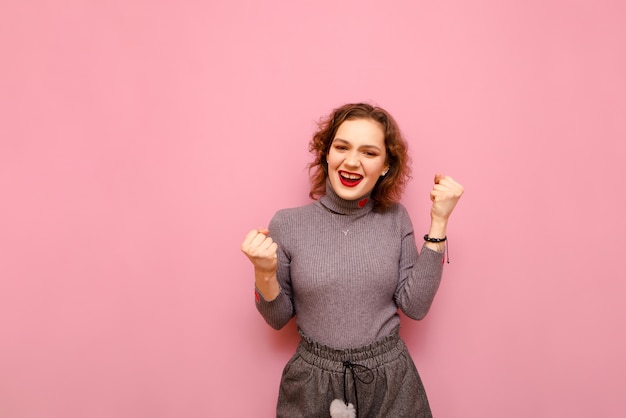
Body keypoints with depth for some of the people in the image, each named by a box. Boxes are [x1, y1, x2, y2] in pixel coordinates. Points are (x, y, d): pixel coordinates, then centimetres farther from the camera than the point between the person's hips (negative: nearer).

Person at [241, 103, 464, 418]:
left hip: (390, 381, 2)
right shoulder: (287, 224, -10)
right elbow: (278, 318, -2)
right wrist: (265, 274, -22)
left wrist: (439, 222, -12)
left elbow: (415, 306, -10)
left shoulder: (395, 219, -5)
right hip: (313, 383, -1)